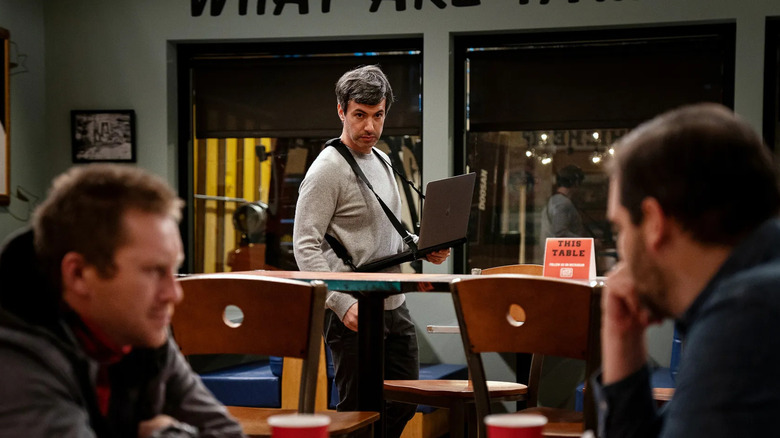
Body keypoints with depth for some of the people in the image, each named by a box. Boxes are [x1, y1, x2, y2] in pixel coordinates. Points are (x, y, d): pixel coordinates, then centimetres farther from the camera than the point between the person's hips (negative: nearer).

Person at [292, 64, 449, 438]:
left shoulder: (382, 161, 14)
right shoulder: (327, 169, -12)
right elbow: (305, 246, -18)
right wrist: (343, 304, -27)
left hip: (394, 305, 8)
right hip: (355, 312, -8)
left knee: (403, 404, 14)